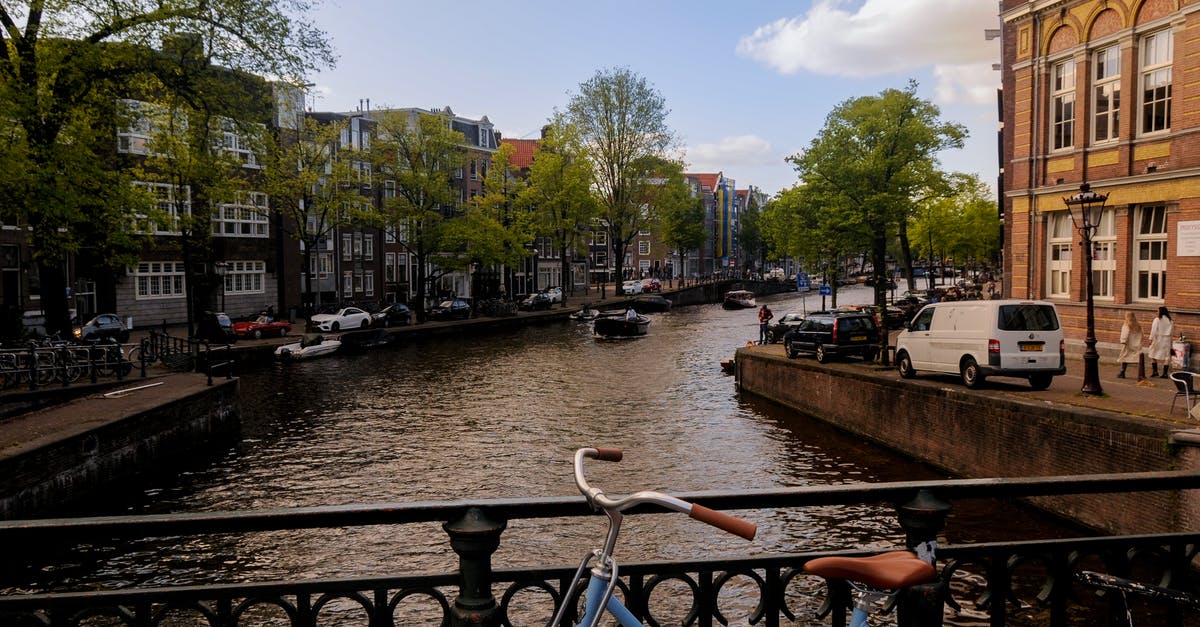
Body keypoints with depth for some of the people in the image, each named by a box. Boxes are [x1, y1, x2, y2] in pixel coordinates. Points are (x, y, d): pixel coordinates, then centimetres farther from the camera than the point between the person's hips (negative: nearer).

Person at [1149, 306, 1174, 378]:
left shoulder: (1157, 320, -10)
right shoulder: (1170, 320, 2)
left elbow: (1154, 330, -13)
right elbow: (1172, 330, 9)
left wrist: (1151, 339, -10)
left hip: (1158, 339, -3)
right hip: (1167, 340, 3)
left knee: (1153, 355, 12)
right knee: (1166, 357, 5)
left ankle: (1155, 371, 10)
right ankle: (1165, 373, 1)